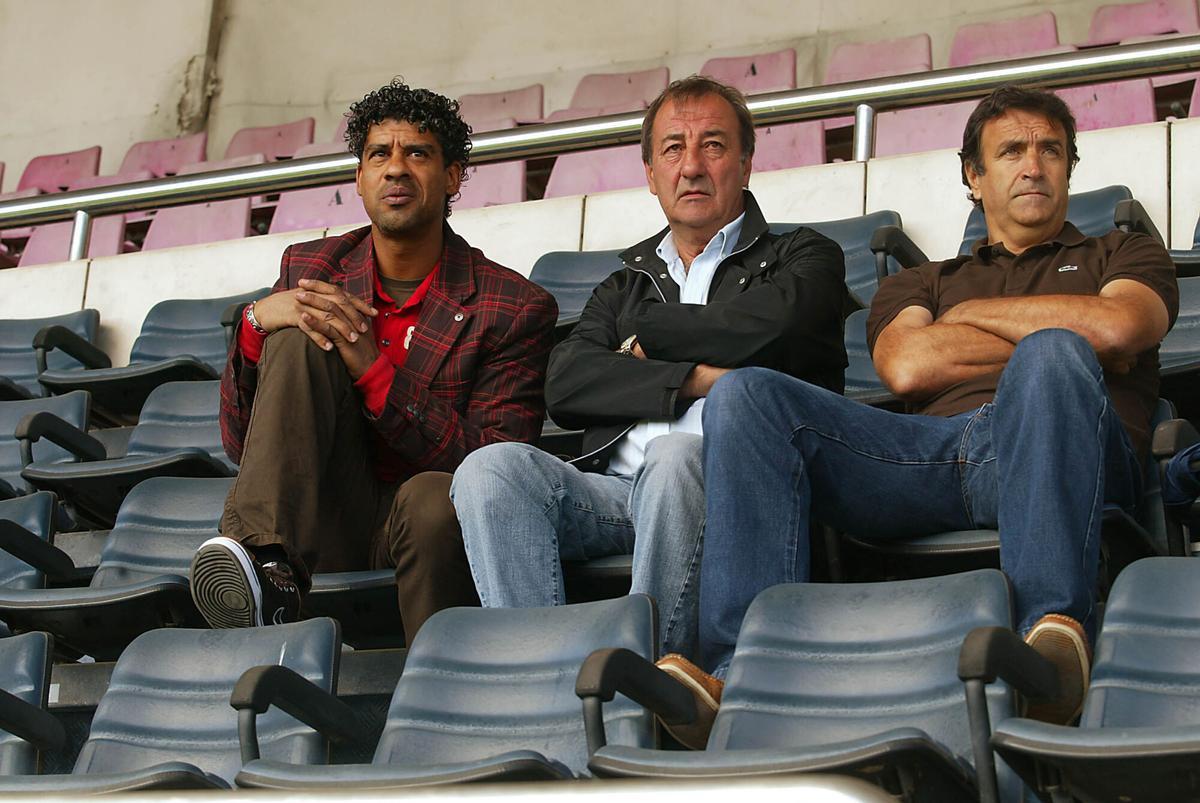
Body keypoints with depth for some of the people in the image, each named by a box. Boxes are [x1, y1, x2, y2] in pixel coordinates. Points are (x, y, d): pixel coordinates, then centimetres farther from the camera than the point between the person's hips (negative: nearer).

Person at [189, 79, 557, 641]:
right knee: (298, 337, -17)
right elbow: (240, 443, 5)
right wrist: (257, 322, -14)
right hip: (325, 525, 3)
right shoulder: (310, 269, 8)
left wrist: (374, 369, -20)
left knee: (434, 498, -38)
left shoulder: (516, 308, -2)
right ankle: (268, 566, -32)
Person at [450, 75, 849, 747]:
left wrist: (648, 336, 10)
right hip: (614, 489, 4)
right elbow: (565, 386, 11)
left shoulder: (802, 257, 22)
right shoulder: (626, 284, 33)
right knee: (493, 467, -25)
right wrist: (695, 379, -3)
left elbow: (770, 325, -5)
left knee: (676, 455, -38)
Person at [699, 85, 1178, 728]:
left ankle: (1054, 626, -56)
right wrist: (1048, 346, 9)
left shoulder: (1122, 255, 31)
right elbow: (906, 367, 10)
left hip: (1056, 455, -2)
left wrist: (974, 313, 15)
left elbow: (1117, 327, 4)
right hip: (931, 452, 3)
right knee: (745, 394, -21)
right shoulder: (920, 283, 35)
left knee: (1052, 358, -38)